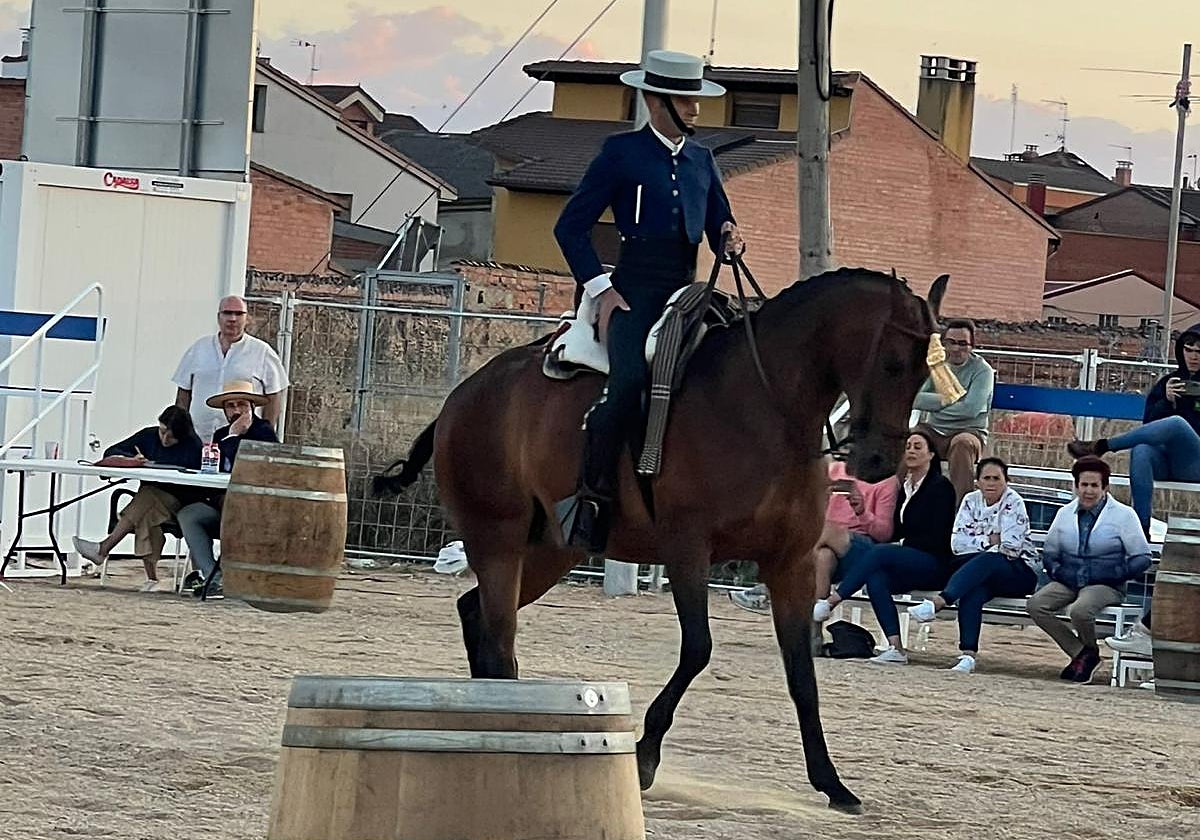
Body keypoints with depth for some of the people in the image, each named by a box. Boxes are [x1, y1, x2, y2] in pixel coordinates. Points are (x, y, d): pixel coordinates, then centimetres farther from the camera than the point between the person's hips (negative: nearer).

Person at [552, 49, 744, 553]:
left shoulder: (701, 160, 19)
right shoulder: (622, 153, 2)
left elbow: (719, 228, 24)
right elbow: (571, 227, 2)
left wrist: (729, 241, -1)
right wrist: (598, 286, -8)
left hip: (686, 290, 6)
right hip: (633, 291, -6)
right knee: (629, 384, -29)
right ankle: (591, 498, -23)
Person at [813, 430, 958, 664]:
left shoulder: (940, 486, -2)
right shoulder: (905, 487, 19)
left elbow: (938, 537, -8)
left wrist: (902, 544, -9)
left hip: (934, 563, -6)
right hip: (906, 562, 6)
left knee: (879, 553, -29)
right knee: (875, 577, -26)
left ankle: (829, 603, -35)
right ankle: (896, 649, -35)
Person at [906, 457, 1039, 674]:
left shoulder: (1013, 503, -7)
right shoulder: (971, 501, 8)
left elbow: (1010, 547, -15)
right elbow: (957, 542, 0)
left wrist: (976, 542, -5)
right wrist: (989, 540, -11)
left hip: (1020, 573, -3)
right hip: (982, 572, 4)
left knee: (985, 561, -37)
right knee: (973, 591, -33)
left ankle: (937, 602, -52)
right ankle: (968, 654, -44)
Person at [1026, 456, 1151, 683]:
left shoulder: (1124, 515, 0)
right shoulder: (1065, 514, 14)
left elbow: (1142, 558, -1)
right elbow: (1049, 553, 21)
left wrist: (1114, 574, -15)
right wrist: (1058, 571, -1)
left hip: (1105, 586, -5)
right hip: (1068, 582, 5)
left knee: (1079, 610, -35)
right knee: (1035, 605, -22)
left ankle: (1090, 650, 0)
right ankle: (1080, 652, -11)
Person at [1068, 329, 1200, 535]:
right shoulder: (1168, 382, 18)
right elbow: (1148, 423, 9)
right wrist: (1166, 400, -6)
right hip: (1164, 458, 3)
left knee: (1176, 424, -34)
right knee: (1140, 451, -34)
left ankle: (1100, 446, -29)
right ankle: (1141, 528, -40)